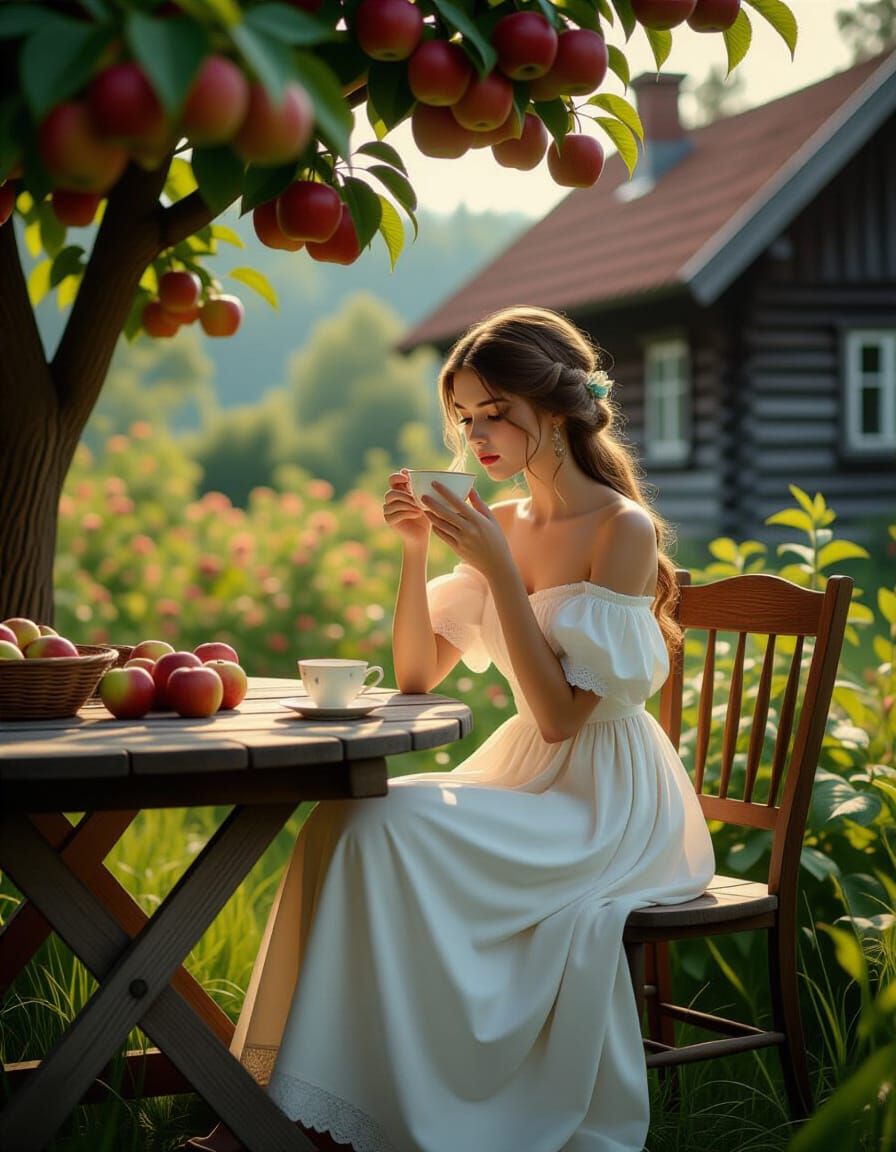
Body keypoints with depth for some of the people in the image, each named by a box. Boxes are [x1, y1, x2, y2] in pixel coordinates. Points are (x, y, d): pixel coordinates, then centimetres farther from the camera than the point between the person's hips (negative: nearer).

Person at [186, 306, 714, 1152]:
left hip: (607, 803, -7)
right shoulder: (504, 525, 9)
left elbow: (561, 712, -18)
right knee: (344, 817, -18)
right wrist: (415, 552, -2)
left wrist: (498, 569, -21)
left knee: (389, 822, -27)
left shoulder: (623, 530, -12)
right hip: (524, 778, 7)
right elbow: (416, 677, 11)